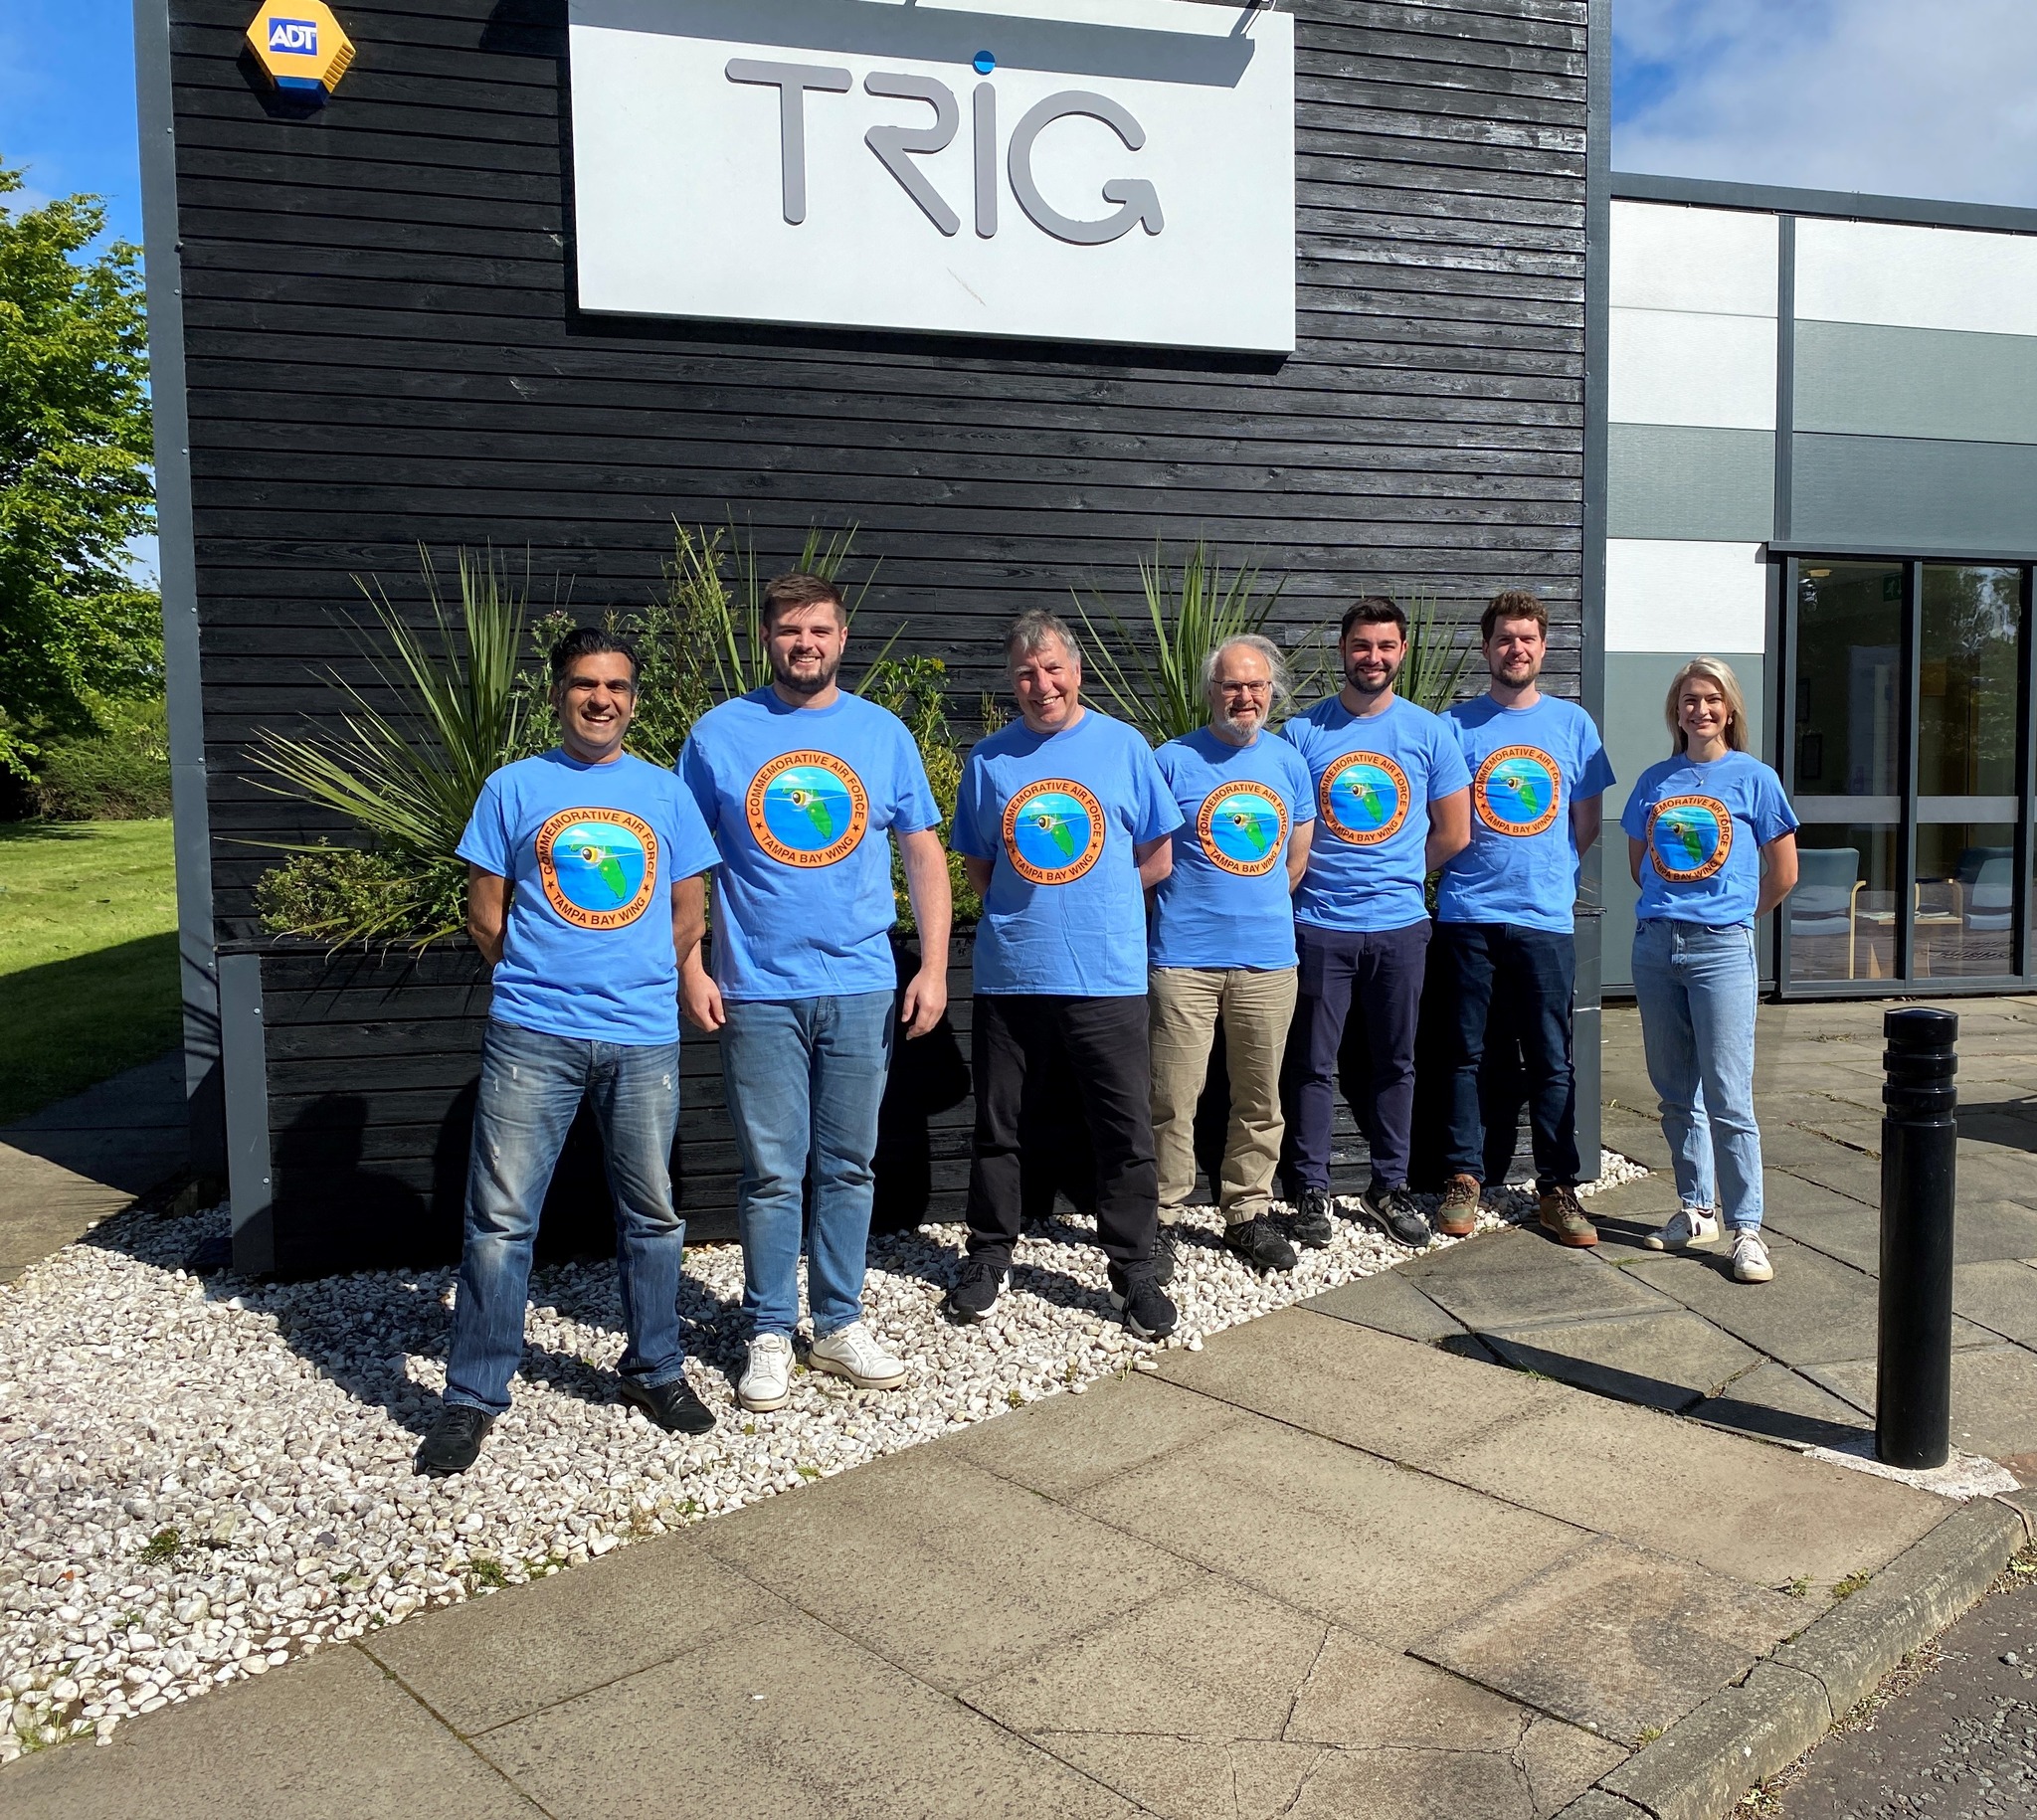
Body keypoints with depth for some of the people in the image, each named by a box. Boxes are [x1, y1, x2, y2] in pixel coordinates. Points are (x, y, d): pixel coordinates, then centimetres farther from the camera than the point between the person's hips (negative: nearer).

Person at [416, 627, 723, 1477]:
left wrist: (634, 981, 6)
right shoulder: (514, 787, 4)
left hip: (644, 1038, 2)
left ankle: (655, 1370, 29)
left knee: (651, 1215, 12)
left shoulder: (666, 794, 9)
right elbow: (485, 915, 6)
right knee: (499, 1217, 0)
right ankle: (473, 1397, 14)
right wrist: (541, 981, 4)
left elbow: (687, 915, 12)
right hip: (532, 1036, -2)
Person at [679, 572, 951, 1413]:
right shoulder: (719, 733, 1)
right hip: (758, 992, -1)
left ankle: (839, 1324, 25)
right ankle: (770, 1334, 19)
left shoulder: (882, 733, 5)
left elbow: (924, 853, 6)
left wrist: (935, 966, -2)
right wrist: (691, 971, -5)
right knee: (772, 1173, 4)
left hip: (863, 989, 2)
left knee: (849, 1166, 11)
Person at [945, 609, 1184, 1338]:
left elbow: (1159, 855, 6)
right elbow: (977, 867, 12)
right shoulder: (989, 758, 5)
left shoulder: (1123, 746, 2)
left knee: (1126, 1132, 4)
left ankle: (1133, 1271, 19)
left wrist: (1096, 903, 2)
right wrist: (1027, 909, 1)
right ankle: (989, 1258, 29)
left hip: (1108, 976, -1)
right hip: (1010, 972, 2)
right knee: (997, 1126, 12)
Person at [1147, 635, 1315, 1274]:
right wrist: (1188, 911, 3)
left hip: (1267, 957, 4)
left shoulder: (1288, 762, 10)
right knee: (1173, 1101, -2)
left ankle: (1248, 1214, 25)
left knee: (1260, 1101, 11)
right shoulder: (1173, 760, -2)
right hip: (1184, 958, -4)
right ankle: (1161, 1220, 12)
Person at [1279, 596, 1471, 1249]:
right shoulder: (1302, 731, 0)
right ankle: (1311, 1191, 16)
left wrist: (1398, 874, 8)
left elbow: (1454, 834, 8)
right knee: (1312, 1065, 3)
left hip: (1400, 926, 2)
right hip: (1319, 926, -2)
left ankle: (1390, 1186, 25)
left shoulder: (1429, 731, 4)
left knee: (1394, 1063, 12)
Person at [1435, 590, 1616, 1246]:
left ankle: (1558, 1186, 14)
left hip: (1546, 919, 1)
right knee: (1466, 1054, 6)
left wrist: (1550, 874, 8)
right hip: (1468, 915, -1)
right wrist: (1463, 872, -1)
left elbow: (1587, 823, 12)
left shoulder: (1573, 723, 8)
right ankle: (1464, 1178, 15)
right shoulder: (1455, 724, 3)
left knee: (1552, 1060, 5)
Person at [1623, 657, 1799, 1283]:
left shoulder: (1754, 778, 1)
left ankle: (1747, 1229, 0)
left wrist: (1735, 915, 12)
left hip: (1721, 949, -4)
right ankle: (1695, 1210, 23)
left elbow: (1784, 872, 5)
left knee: (1728, 1097, -7)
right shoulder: (1655, 780, 10)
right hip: (1655, 945, 4)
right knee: (1677, 1093, 11)